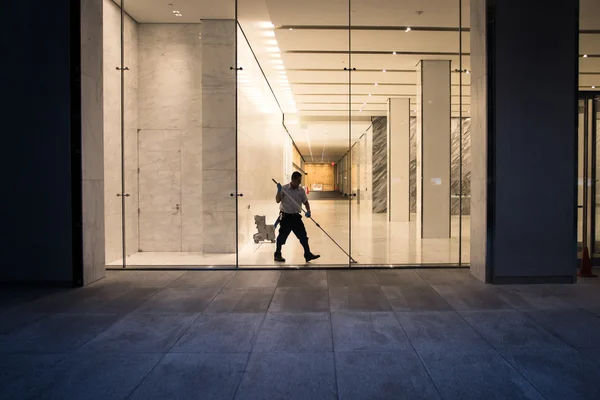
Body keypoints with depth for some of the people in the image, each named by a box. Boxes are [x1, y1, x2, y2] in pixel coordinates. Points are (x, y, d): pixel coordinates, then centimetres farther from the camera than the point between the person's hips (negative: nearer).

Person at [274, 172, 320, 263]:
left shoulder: (301, 190, 2)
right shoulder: (284, 188, -8)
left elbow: (305, 202, 5)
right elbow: (277, 201, -11)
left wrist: (308, 211, -11)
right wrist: (279, 191, -24)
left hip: (296, 216, 4)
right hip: (286, 216, -4)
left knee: (303, 236, 3)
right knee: (282, 236, 5)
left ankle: (308, 255, 12)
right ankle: (277, 255, 20)